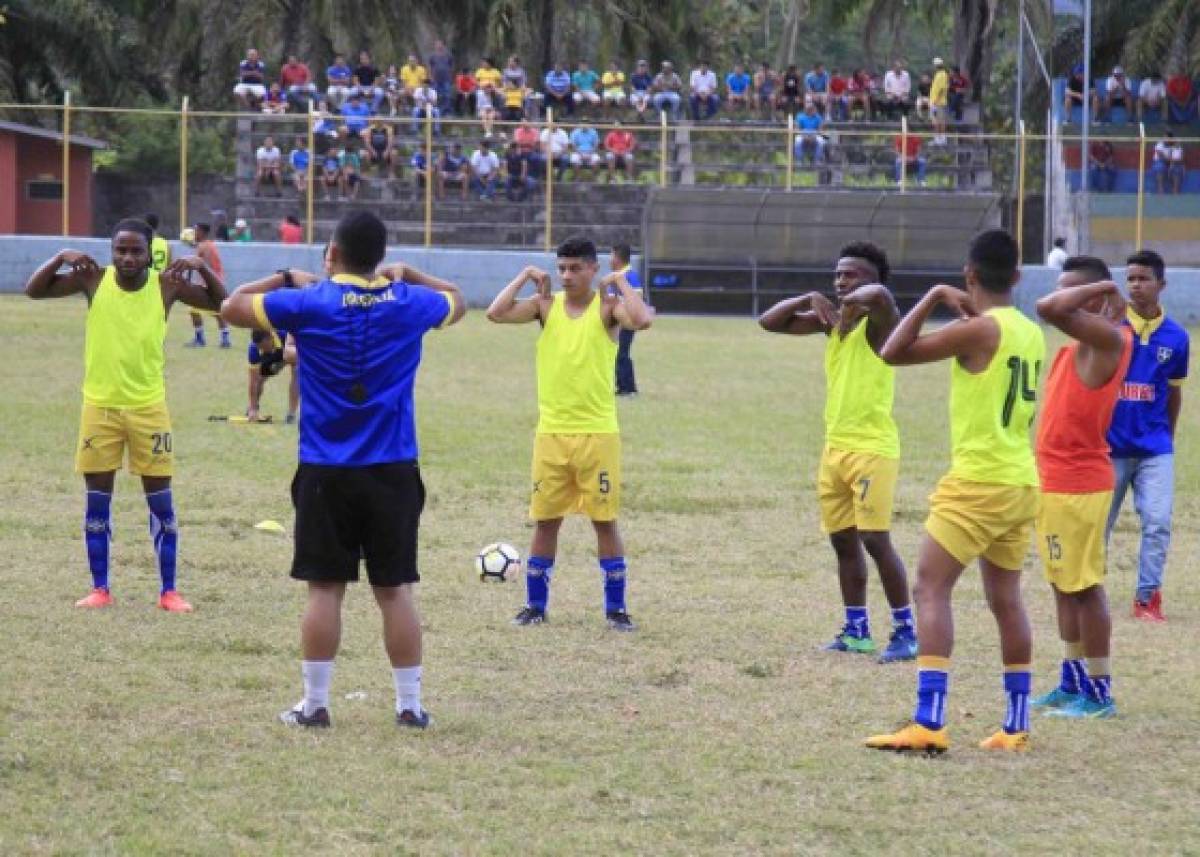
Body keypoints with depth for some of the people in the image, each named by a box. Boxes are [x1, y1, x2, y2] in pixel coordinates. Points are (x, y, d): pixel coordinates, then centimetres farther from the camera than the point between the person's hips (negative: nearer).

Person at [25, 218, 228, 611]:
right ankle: (100, 589, 14)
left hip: (149, 406, 0)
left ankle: (169, 591, 9)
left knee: (160, 498, 2)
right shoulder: (94, 280, -7)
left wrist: (201, 267, -18)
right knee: (97, 499, 5)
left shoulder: (166, 285, -7)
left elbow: (221, 303, -2)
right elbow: (34, 290, -6)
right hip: (99, 405, 0)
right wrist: (61, 258, -22)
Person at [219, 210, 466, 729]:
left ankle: (314, 704, 6)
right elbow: (457, 303, 23)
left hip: (326, 472, -2)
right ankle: (410, 705, 8)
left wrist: (285, 279, 14)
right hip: (394, 472, 2)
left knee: (325, 589, 3)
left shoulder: (309, 303, -8)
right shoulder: (409, 303, 0)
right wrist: (408, 275, 28)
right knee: (395, 590, 5)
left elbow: (233, 306, 2)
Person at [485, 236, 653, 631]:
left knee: (604, 520, 2)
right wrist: (525, 278, -6)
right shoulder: (546, 305, 3)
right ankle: (535, 605, 17)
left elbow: (642, 320, -25)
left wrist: (621, 282, -15)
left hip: (597, 432, -3)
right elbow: (495, 313, -9)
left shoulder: (607, 307, -4)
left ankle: (616, 608, 10)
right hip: (551, 432, 3)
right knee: (545, 520, 7)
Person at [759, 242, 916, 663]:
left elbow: (880, 294, -35)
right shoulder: (830, 321, 11)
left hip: (872, 447, -8)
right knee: (843, 540, 11)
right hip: (834, 446, 8)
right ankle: (856, 630, 19)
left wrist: (850, 305, -16)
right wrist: (811, 299, -2)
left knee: (876, 539, -11)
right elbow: (769, 322, 11)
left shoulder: (878, 321, -11)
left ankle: (906, 631, -5)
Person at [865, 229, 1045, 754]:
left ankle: (928, 723, -17)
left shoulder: (978, 329, -14)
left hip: (977, 480, -8)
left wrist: (936, 297, -4)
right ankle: (1016, 726, 16)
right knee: (1005, 599, 14)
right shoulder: (1030, 333, 9)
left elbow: (893, 353, -13)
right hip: (1022, 481, 8)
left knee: (931, 589, -7)